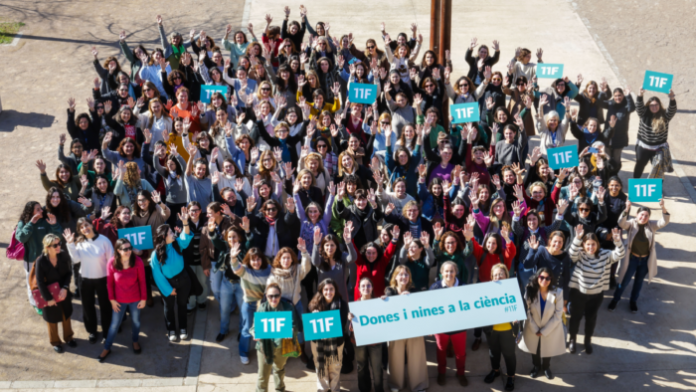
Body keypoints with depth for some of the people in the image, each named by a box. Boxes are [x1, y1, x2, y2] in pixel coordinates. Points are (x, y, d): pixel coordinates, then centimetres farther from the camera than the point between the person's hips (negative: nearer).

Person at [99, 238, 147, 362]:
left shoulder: (137, 261, -19)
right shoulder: (112, 262, -18)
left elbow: (142, 281, -9)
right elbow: (109, 282, -7)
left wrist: (143, 298, -6)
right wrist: (112, 299, -4)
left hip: (135, 299, 0)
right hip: (119, 300, 0)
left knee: (136, 322, 19)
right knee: (115, 324, 12)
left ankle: (135, 341, 46)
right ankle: (107, 348, 29)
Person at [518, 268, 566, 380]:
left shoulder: (557, 293, -24)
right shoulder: (530, 291, -21)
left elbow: (558, 315, -17)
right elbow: (527, 312, -12)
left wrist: (544, 331, -14)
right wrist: (535, 330, -12)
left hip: (550, 328, -1)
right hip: (533, 328, 1)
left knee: (548, 349, 20)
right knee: (534, 348, 23)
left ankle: (546, 367, 49)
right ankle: (536, 366, 50)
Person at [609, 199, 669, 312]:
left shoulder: (652, 226, -5)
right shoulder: (631, 224, -12)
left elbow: (664, 222, -17)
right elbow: (621, 223, -30)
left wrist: (663, 208, -34)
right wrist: (627, 209, -47)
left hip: (645, 260, 3)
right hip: (631, 258, -2)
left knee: (639, 281, 20)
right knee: (624, 280, 9)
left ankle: (633, 301, 40)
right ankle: (615, 299, 31)